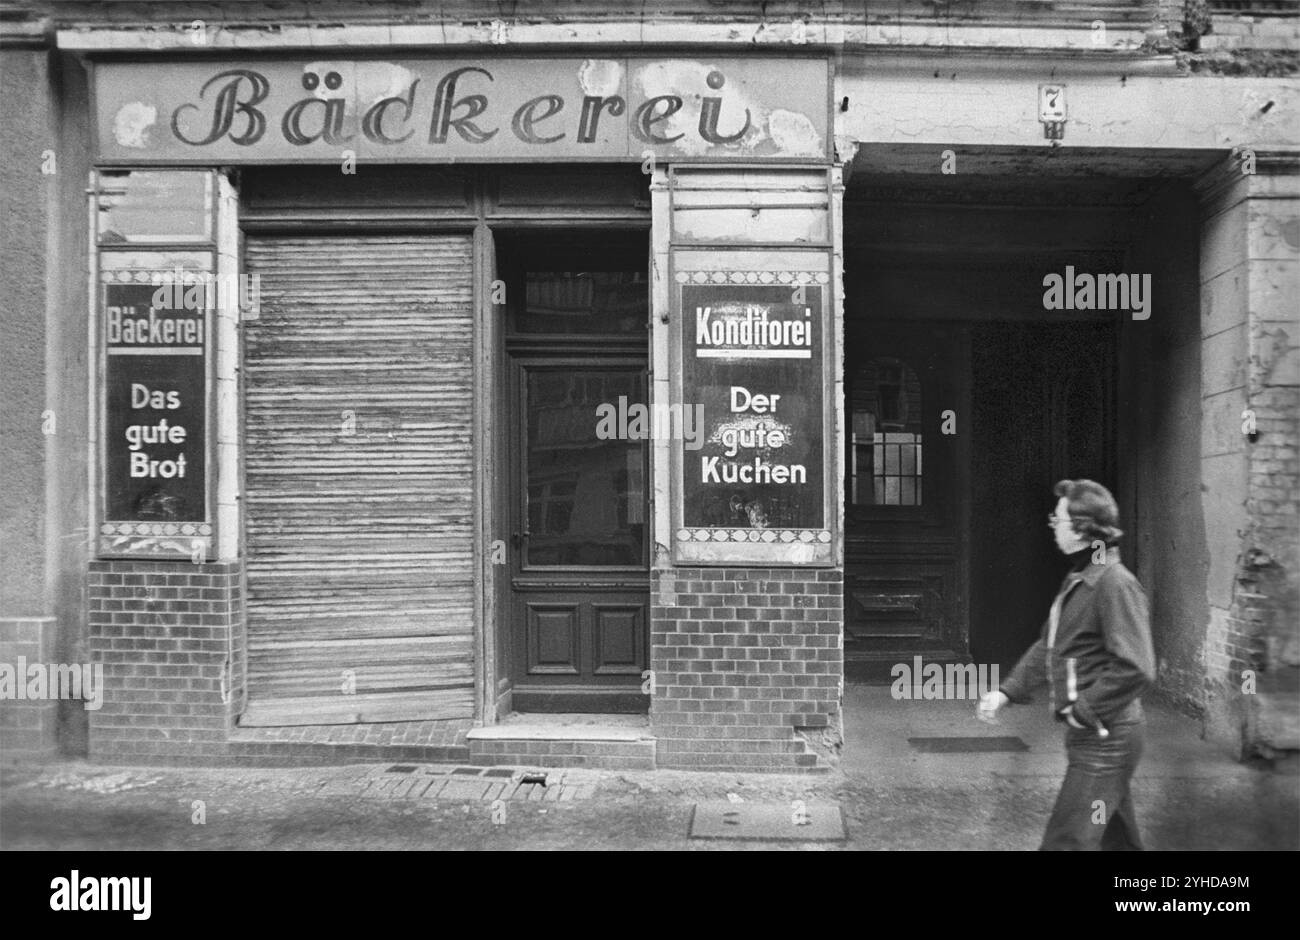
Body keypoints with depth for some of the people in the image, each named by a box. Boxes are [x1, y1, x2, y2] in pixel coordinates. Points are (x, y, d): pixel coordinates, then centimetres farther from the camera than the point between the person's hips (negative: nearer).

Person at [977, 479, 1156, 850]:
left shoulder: (1114, 583, -20)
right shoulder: (1076, 580, 10)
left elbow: (1136, 668, -26)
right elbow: (1047, 646, 16)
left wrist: (1085, 711, -20)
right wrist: (1006, 691, 8)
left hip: (1105, 738, -9)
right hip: (1087, 734, 9)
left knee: (1066, 840, -5)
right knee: (1118, 838, 21)